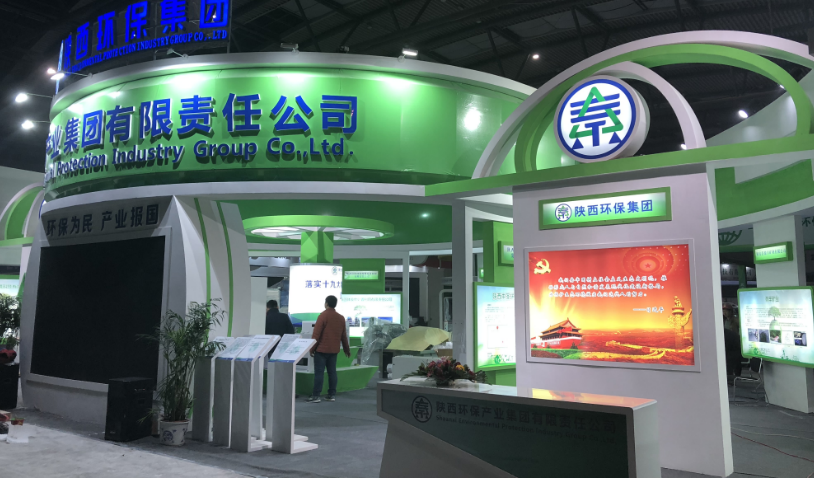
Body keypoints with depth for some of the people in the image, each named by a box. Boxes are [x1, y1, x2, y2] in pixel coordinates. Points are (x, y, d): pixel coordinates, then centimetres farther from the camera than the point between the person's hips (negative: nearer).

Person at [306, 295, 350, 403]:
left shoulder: (323, 316, -9)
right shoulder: (341, 318, 8)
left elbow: (316, 334, -12)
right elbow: (344, 336, 13)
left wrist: (312, 349, -7)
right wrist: (347, 349, 21)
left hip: (321, 349, -5)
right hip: (334, 350, 6)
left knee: (319, 372, -4)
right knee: (332, 372, 10)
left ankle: (316, 396, -5)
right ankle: (332, 395, 12)